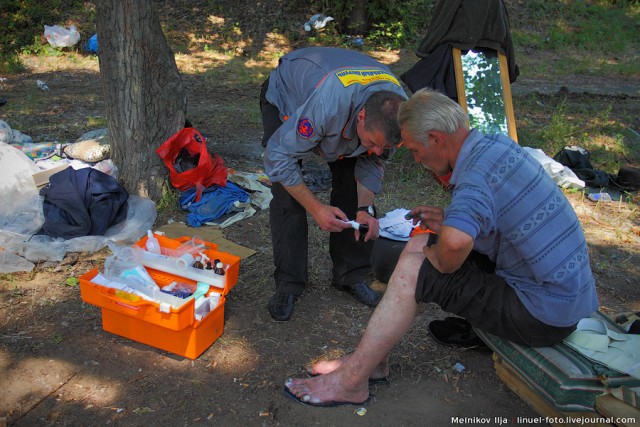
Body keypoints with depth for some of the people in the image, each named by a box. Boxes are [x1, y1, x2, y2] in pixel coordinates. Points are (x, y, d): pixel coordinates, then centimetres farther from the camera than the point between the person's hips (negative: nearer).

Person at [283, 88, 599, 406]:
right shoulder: (497, 144, 5)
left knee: (412, 270, -12)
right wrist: (450, 219, 6)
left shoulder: (476, 175, -25)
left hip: (544, 317, -10)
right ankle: (370, 358, 13)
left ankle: (351, 380, 0)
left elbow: (456, 242, -44)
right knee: (419, 247, 10)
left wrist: (438, 261, -20)